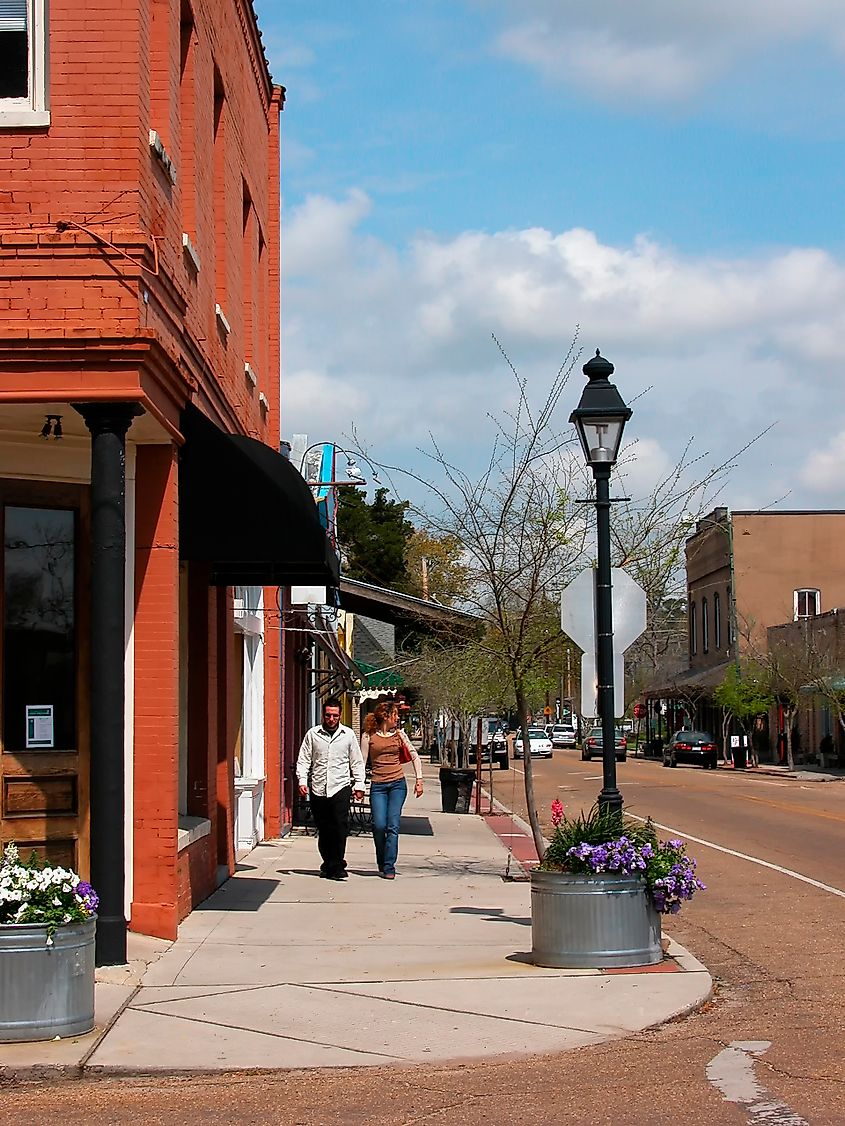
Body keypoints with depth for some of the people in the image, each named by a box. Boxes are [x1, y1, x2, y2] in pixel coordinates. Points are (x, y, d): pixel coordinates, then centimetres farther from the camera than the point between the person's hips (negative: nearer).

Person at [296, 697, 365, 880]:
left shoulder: (348, 734, 8)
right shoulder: (312, 734, 7)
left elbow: (357, 762, 12)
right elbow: (303, 759, 9)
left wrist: (359, 785, 7)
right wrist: (302, 781, -3)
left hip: (340, 787, -1)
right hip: (318, 788, 1)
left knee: (340, 827, -12)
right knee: (323, 829, 5)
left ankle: (336, 866, -8)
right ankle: (328, 863, 19)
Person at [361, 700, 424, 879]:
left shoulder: (399, 734, 8)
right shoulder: (369, 736, 3)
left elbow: (415, 756, 11)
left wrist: (419, 780, 3)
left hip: (398, 784, 1)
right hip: (378, 785, -1)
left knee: (393, 826, -7)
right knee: (379, 825, -10)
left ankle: (389, 867, -5)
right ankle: (382, 864, 13)